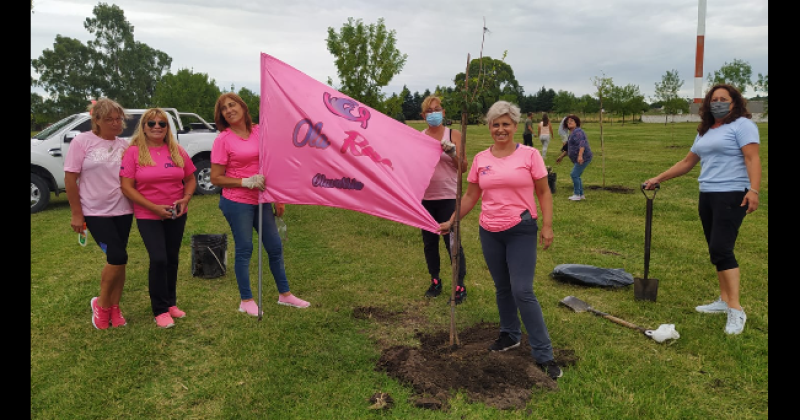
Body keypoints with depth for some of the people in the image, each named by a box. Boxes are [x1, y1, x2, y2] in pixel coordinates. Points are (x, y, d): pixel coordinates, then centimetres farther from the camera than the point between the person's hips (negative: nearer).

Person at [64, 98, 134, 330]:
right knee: (117, 257, -12)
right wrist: (76, 213, -8)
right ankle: (101, 304, 10)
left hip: (122, 211, 4)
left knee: (117, 259, 8)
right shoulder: (82, 141, -5)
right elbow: (70, 178, -6)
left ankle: (114, 307, 22)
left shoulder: (125, 145, 6)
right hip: (95, 212, -4)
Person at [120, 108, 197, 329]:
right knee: (158, 260, -10)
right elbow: (127, 187, -10)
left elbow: (190, 179, 10)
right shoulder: (134, 152, -6)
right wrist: (154, 207, -18)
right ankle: (160, 311, 4)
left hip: (176, 215, 4)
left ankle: (171, 303, 27)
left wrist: (186, 199, -9)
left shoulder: (177, 151, 4)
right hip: (148, 216, -4)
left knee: (172, 259, 12)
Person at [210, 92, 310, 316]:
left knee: (275, 246, 11)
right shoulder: (223, 139, -8)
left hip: (260, 200, 5)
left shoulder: (259, 132, 4)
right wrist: (246, 182, -18)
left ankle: (285, 294, 27)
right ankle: (246, 301, 18)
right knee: (244, 249, 2)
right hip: (237, 202, -5)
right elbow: (215, 178, -8)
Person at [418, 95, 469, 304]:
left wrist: (451, 151, -17)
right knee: (429, 241, 11)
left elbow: (463, 168, -4)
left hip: (448, 197, -3)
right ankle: (435, 281, 27)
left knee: (452, 241, -1)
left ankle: (460, 285, 12)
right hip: (425, 197, 3)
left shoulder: (454, 134, 0)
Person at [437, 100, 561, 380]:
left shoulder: (530, 155, -4)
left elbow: (543, 192, -1)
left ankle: (543, 354, 3)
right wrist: (451, 221, 7)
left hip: (521, 231, -4)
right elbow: (471, 196, 11)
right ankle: (510, 335, 36)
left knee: (522, 291, -8)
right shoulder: (480, 159, 5)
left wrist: (547, 225, -9)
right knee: (502, 288, 15)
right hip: (490, 232, 4)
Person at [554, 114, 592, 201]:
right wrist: (561, 157, 33)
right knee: (576, 176, 13)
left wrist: (580, 155, -38)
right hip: (578, 159, 10)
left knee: (574, 174, -11)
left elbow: (582, 144, -27)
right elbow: (568, 148, 29)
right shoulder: (571, 134, 18)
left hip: (583, 158, -10)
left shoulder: (578, 132, -13)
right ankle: (581, 195, 21)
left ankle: (577, 195, -4)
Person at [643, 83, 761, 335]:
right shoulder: (705, 132, 19)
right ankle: (724, 301, 19)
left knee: (721, 249, -16)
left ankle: (736, 310, -12)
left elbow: (752, 159, -15)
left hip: (732, 196, -8)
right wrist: (658, 179, 21)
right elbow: (687, 162, 24)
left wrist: (754, 190, -26)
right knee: (716, 251, 10)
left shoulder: (742, 125, -5)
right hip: (707, 196, 8)